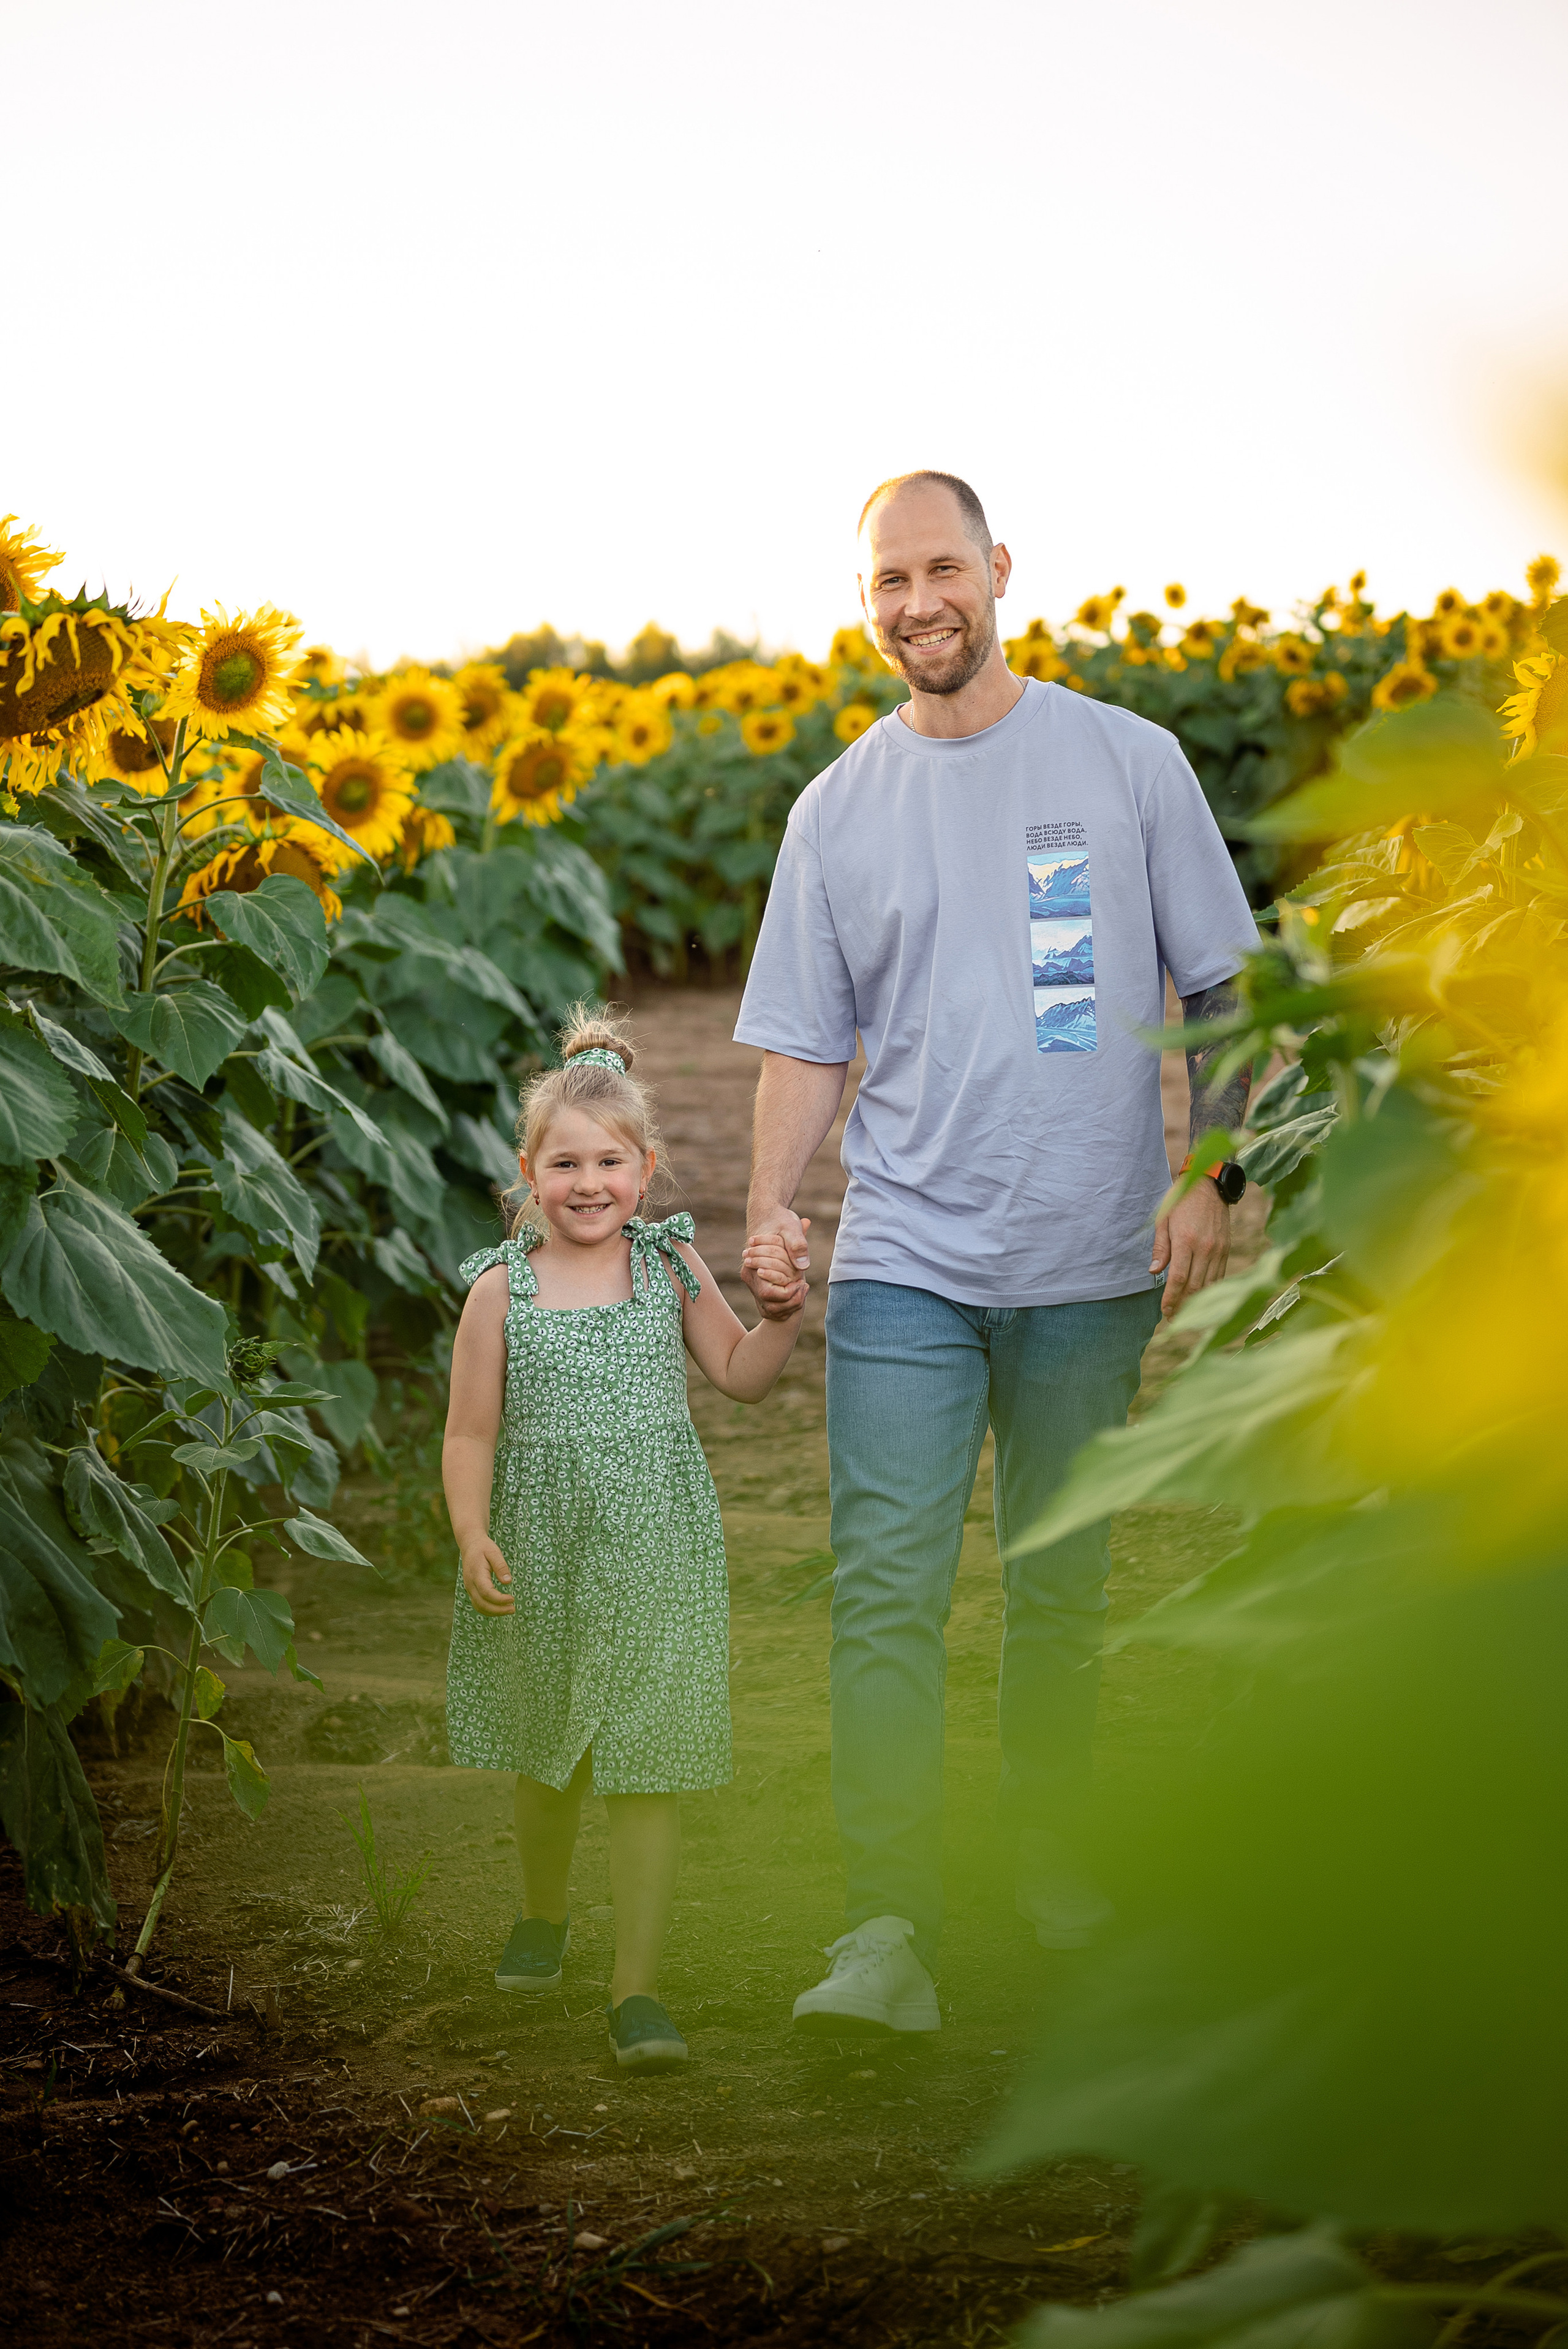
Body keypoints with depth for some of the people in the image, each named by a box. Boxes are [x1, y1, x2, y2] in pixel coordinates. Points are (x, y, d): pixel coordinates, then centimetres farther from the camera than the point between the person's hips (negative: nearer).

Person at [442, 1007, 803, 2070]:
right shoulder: (503, 1288, -5)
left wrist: (784, 1312, -7)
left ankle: (637, 1989, -2)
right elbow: (472, 1431, -4)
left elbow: (740, 1374, 11)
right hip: (542, 1551, 0)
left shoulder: (669, 1267, 0)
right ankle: (544, 1913, 46)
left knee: (650, 1767, -6)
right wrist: (473, 1535, -15)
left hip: (657, 1551, 0)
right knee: (548, 1751, 19)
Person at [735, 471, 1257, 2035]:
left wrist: (1214, 1177, -5)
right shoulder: (837, 809, 6)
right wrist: (766, 1217, -6)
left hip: (1091, 1261, 0)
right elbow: (804, 1044, 9)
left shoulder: (1128, 763, 2)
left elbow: (1223, 991, 6)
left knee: (1059, 1593, 11)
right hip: (905, 1260, 0)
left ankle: (1056, 1873, 30)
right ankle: (890, 1932, -13)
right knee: (884, 1590, -11)